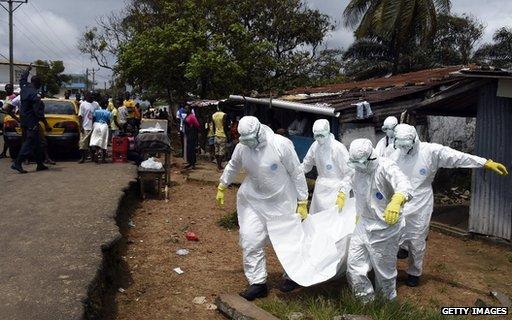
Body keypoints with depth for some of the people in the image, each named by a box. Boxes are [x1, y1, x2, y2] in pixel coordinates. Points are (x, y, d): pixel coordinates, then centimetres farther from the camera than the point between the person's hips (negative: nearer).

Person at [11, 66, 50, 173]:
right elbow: (39, 112, -19)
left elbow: (22, 78, 30)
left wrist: (28, 69, 45)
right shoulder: (35, 94, -18)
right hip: (31, 122, -9)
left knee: (36, 143, 13)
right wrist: (46, 125, -15)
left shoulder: (24, 88, 5)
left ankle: (40, 164, 18)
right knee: (29, 143, -6)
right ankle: (17, 163, -9)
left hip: (23, 121, 9)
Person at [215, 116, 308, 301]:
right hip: (253, 201, 3)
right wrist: (222, 187, 22)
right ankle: (258, 283, 12)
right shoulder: (242, 147, -10)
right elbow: (232, 167, 12)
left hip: (282, 202, -3)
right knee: (250, 241, -3)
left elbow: (297, 174, -15)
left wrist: (302, 203, -12)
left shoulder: (281, 144, -22)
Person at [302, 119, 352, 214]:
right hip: (320, 188, 6)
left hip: (335, 188, -5)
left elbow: (349, 172, -16)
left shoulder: (338, 148, -18)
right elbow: (306, 164, 14)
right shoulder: (315, 146, -1)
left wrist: (342, 193, -22)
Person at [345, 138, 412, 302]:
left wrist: (396, 201, -60)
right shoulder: (358, 171, 1)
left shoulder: (386, 167, -22)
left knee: (384, 270, 11)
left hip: (385, 228, -6)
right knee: (354, 265, 7)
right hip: (363, 225, 7)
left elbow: (404, 185, -40)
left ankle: (388, 301, 37)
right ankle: (367, 299, 27)